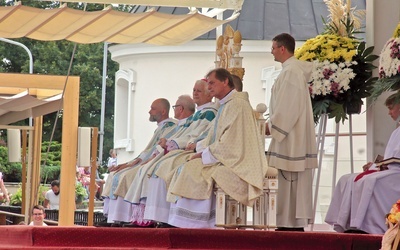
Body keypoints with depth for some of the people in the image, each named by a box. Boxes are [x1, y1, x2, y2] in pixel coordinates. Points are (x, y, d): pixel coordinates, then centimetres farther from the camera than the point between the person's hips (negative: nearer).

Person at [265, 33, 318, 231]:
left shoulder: (290, 72, -15)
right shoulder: (295, 69, 16)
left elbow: (288, 106, -20)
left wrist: (271, 126, -11)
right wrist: (272, 124, 16)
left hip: (291, 137, -10)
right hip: (293, 136, 10)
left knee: (289, 179, -8)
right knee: (296, 182, 10)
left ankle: (291, 223, -6)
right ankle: (297, 222, 12)